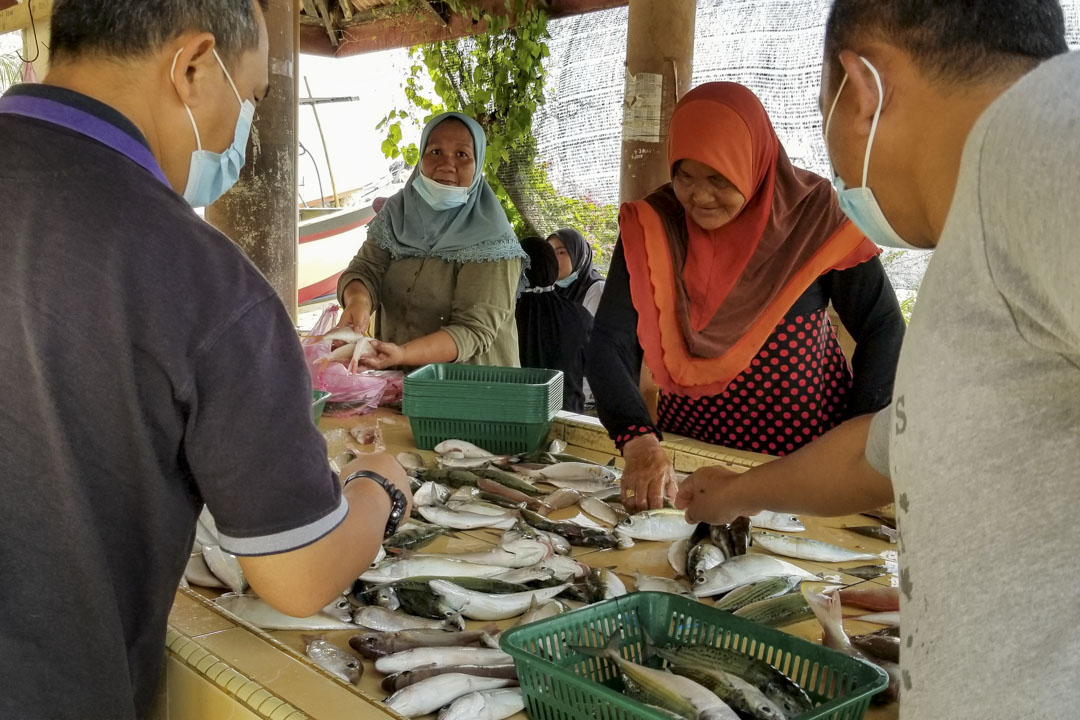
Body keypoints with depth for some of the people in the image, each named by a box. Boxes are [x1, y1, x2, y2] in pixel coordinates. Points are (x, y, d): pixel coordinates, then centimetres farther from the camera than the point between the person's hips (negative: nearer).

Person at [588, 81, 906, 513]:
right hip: (689, 449, 2)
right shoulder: (651, 228, -7)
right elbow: (610, 344, -14)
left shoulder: (813, 216, -9)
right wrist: (638, 441, -30)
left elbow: (882, 329, -3)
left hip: (809, 450, -1)